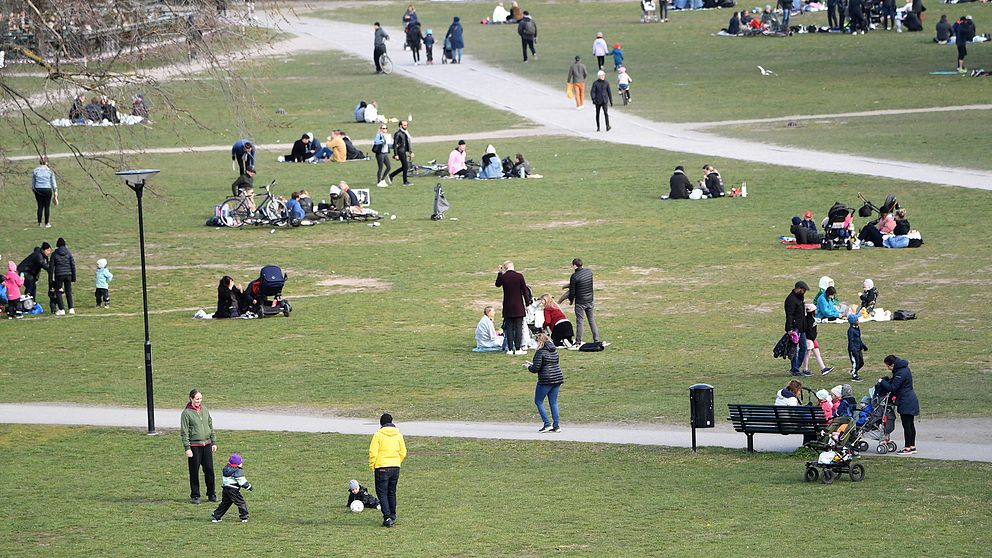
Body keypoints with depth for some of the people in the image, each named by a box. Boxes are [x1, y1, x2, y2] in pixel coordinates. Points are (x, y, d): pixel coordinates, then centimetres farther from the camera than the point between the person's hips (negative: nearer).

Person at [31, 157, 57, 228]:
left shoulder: (35, 171, 4)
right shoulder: (49, 171, 0)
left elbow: (33, 183, 8)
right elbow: (53, 183, 3)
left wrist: (33, 191, 17)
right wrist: (55, 193, 9)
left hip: (38, 190, 2)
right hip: (47, 190, -2)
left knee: (40, 206, 8)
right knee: (47, 207, 5)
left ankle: (39, 223, 9)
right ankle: (47, 223, 7)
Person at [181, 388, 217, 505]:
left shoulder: (205, 410, 8)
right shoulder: (186, 413, -7)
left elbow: (210, 426, 17)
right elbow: (184, 432, -8)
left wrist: (214, 442, 13)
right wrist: (187, 448, -13)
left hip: (207, 444, 4)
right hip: (194, 446, -4)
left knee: (209, 470, 4)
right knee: (194, 472, 2)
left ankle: (211, 494, 15)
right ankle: (195, 496, 11)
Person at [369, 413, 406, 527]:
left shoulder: (378, 434, -9)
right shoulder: (398, 435, 5)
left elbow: (373, 453, -11)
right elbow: (403, 453, 8)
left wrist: (372, 466, 2)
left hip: (382, 467, -5)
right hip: (395, 467, 5)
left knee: (382, 493, -1)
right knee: (392, 493, 18)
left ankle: (387, 517, -14)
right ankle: (392, 516, 24)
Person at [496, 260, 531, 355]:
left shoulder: (503, 277, -5)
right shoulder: (519, 276, -8)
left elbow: (497, 284, 18)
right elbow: (525, 291, -4)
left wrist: (499, 273, 19)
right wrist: (527, 304, 4)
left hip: (508, 307, 1)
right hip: (518, 306, -1)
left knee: (509, 328, 6)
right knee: (518, 327, 1)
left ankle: (510, 349, 4)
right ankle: (518, 348, -2)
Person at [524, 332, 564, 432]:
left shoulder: (540, 352, -13)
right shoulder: (554, 351, 12)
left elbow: (535, 368, -16)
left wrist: (528, 367, 7)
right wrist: (532, 364, 24)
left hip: (546, 379, -7)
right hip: (557, 378, 7)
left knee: (538, 401, 6)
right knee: (553, 403, 12)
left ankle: (547, 424, -2)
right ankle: (556, 425, 9)